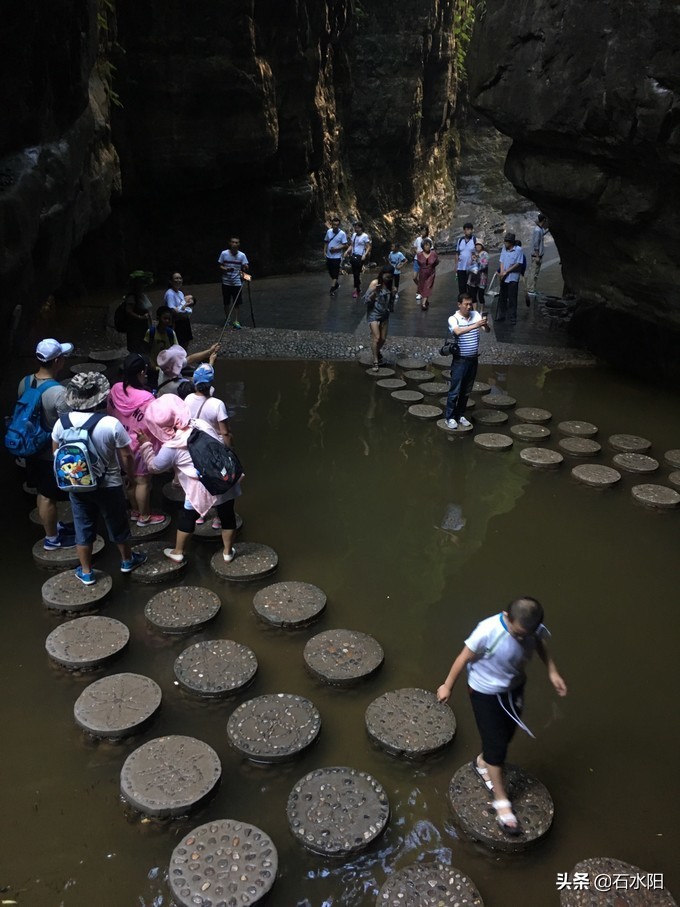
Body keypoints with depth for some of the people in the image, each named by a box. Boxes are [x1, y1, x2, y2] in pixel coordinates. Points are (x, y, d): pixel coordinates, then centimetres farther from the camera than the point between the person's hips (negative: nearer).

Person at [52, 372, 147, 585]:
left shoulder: (61, 423, -11)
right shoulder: (111, 424, -23)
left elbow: (56, 454, 3)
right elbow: (126, 456, -14)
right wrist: (131, 476, 4)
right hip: (108, 485, -3)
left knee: (83, 528, 17)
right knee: (117, 524, 18)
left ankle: (86, 573, 29)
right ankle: (127, 560, 39)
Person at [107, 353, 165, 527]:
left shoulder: (115, 389, -10)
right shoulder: (146, 398, -30)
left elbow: (110, 412, 5)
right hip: (141, 445, -7)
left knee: (131, 478, 23)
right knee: (143, 481, 11)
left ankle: (135, 511, 40)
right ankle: (144, 516, 26)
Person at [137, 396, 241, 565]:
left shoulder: (171, 447, -13)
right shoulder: (202, 424, -1)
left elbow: (153, 466, 2)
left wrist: (145, 444, 10)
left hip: (202, 490, -4)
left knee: (187, 517, 20)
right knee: (227, 516, 20)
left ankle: (177, 552, 37)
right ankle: (228, 552, 35)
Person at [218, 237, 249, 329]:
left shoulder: (242, 255, -4)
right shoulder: (224, 254, -4)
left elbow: (245, 268, -1)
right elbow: (220, 266, 2)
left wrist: (245, 268, -24)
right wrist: (226, 269, -18)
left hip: (237, 283, -1)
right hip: (226, 282, 1)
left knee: (237, 303, -3)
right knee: (226, 302, 11)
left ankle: (236, 322, 2)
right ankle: (227, 320, 27)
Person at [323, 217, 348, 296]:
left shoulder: (342, 233, -11)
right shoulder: (329, 231, 3)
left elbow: (345, 245, -12)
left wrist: (336, 248, -21)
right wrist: (324, 251, 3)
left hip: (337, 256, -6)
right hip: (329, 256, 6)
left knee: (335, 272, -1)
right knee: (330, 271, 15)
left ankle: (332, 288, 4)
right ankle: (337, 284, 35)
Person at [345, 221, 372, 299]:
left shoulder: (365, 236, -9)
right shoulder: (354, 235, 9)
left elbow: (368, 247, -9)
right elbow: (351, 245, 13)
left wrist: (365, 254, -23)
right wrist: (347, 251, -4)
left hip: (360, 257, -6)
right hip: (353, 256, 6)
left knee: (357, 274, -6)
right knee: (354, 273, 11)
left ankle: (356, 290, 2)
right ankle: (358, 288, 25)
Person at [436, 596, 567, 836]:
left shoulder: (534, 628, -24)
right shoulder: (488, 631, -37)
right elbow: (465, 658, -21)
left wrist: (552, 672, -3)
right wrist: (448, 686, -9)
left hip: (514, 688, 5)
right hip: (485, 692, -5)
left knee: (505, 736, 22)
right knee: (496, 744, 2)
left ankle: (482, 763, 52)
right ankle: (501, 801, 21)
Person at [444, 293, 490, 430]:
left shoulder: (476, 315, 2)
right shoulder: (453, 319, -11)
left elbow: (487, 330, -9)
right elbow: (458, 331, -31)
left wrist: (485, 324, -32)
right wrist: (475, 325, -42)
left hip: (473, 359, 5)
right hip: (460, 360, -4)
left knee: (467, 391, 13)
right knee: (455, 390, 1)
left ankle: (460, 415, 26)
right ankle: (450, 417, 12)